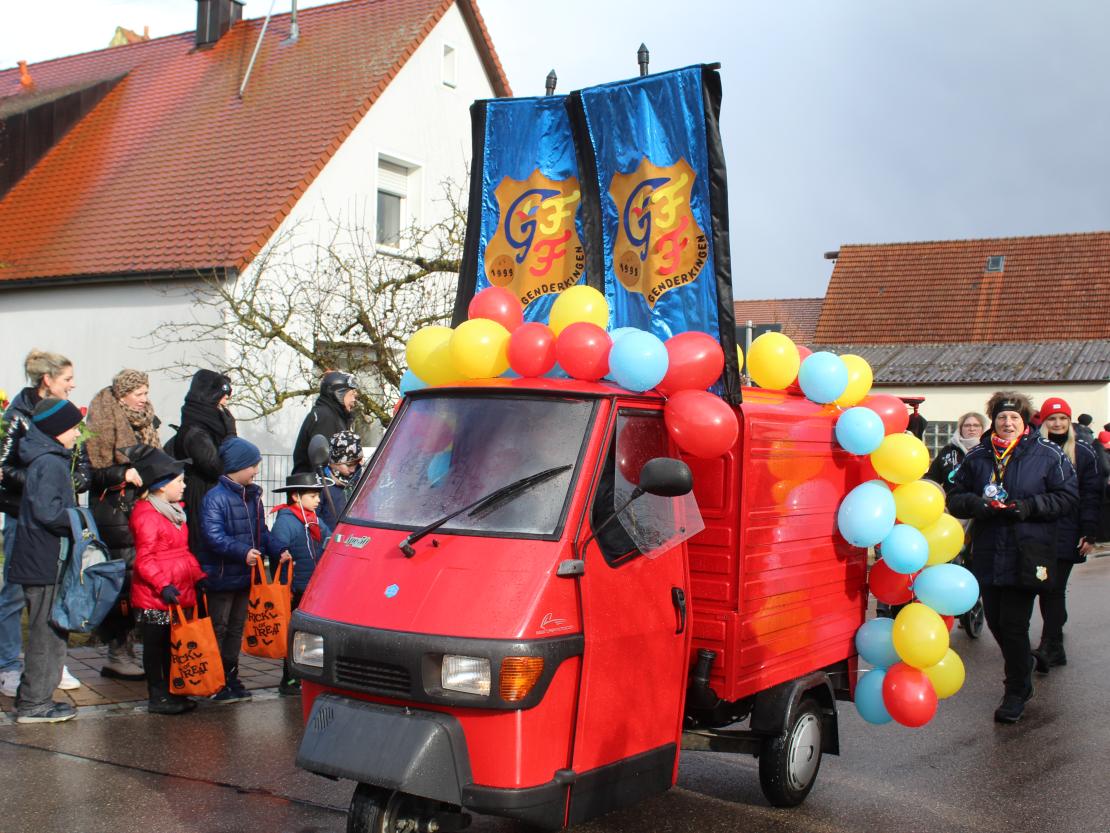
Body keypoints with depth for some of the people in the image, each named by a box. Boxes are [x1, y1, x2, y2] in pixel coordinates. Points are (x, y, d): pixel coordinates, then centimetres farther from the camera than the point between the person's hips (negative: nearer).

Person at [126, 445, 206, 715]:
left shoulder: (174, 510, 15)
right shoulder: (145, 514, -16)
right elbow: (144, 559, -21)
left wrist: (198, 576, 16)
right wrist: (163, 585, -28)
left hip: (178, 593, 9)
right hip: (154, 596, -9)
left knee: (172, 644, 16)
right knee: (155, 644, 2)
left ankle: (171, 691, 26)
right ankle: (157, 697, 11)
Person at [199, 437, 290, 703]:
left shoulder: (253, 495, 10)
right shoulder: (215, 498, -16)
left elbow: (261, 531, 17)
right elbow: (214, 536, -24)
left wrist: (278, 551, 2)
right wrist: (243, 552, -33)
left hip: (245, 576, 8)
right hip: (220, 577, -8)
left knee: (236, 628, 16)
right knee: (218, 629, 1)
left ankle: (231, 677, 26)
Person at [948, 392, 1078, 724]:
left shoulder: (1047, 455, -1)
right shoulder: (977, 457, 8)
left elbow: (1067, 496, -2)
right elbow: (955, 499, 10)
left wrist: (1028, 506, -15)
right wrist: (979, 504, -12)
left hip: (1025, 555, -4)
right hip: (988, 555, 4)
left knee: (1014, 624, -4)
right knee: (995, 621, 10)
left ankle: (1016, 692, 13)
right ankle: (1022, 678, 36)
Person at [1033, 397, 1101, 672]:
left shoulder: (1083, 453, 2)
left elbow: (1092, 495, 1)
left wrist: (1089, 533, -5)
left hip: (1066, 535, -2)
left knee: (1053, 590, -8)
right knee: (1049, 591, 9)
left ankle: (1049, 647, -9)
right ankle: (1054, 648, 19)